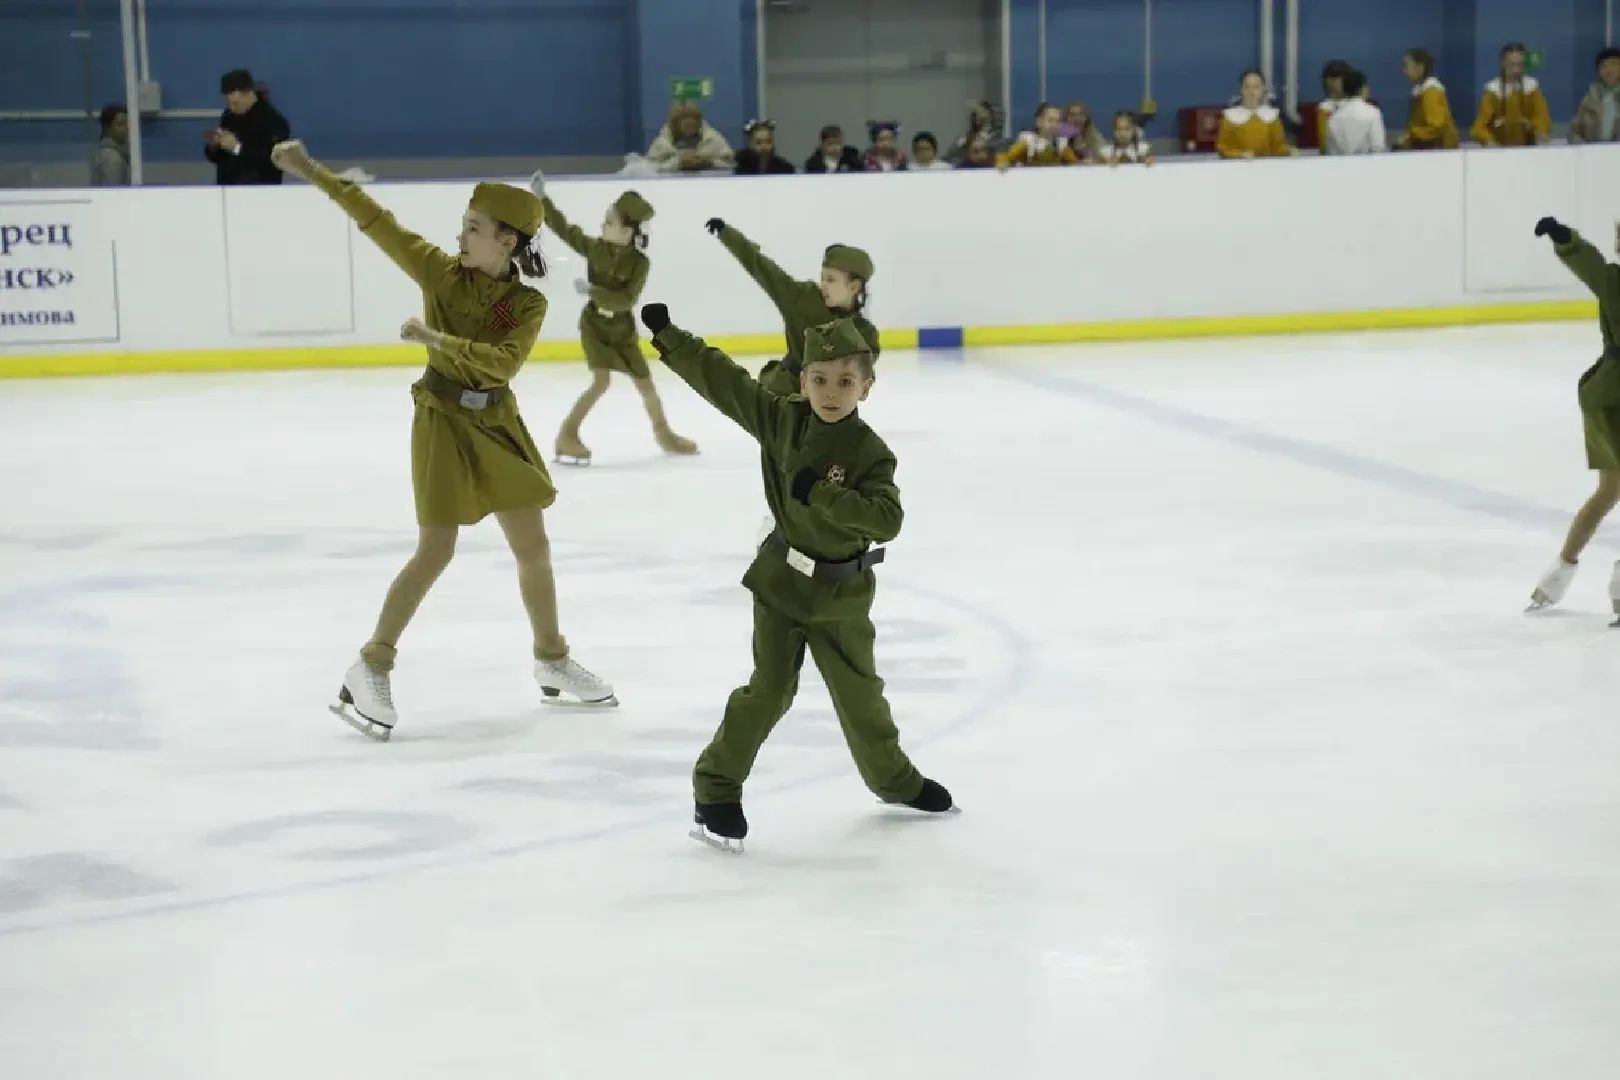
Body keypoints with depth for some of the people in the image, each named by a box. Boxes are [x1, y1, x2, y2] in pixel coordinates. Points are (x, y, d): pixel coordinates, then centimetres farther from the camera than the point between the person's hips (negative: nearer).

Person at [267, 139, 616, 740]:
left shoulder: (528, 304, -8)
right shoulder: (440, 271, -9)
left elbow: (504, 362, -24)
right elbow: (376, 221, -15)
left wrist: (438, 339, -33)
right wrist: (314, 173, -21)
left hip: (497, 424, 3)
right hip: (444, 422, -3)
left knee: (533, 547, 10)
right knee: (436, 552, -9)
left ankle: (552, 664, 27)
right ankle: (370, 670, 0)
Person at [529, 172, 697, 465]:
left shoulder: (639, 262, -18)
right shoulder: (594, 248, -13)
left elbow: (626, 299, -27)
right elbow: (563, 228, -10)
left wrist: (592, 290, -35)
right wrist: (541, 198, -17)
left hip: (622, 329, 1)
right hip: (594, 323, -1)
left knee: (645, 383, 10)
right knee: (601, 381, -17)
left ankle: (664, 434, 31)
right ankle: (567, 435, -8)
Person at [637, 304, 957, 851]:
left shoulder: (870, 453, -16)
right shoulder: (780, 419, -9)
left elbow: (887, 519, -27)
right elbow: (720, 378, -6)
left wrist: (820, 493, -35)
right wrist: (668, 335, -9)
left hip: (841, 595, 0)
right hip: (781, 581, 0)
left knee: (859, 693, 14)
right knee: (770, 688, -5)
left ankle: (894, 779, 36)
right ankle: (716, 790, 4)